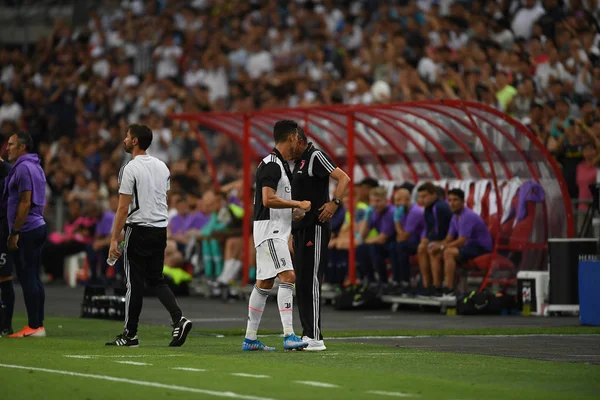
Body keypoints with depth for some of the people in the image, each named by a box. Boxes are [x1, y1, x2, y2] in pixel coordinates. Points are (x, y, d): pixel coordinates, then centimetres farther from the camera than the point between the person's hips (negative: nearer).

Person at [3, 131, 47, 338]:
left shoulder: (23, 168, -13)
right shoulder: (35, 167, 18)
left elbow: (25, 203, -19)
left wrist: (15, 232, -18)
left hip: (26, 231, -10)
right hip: (38, 227, 10)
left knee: (28, 279, -8)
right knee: (34, 279, 11)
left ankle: (33, 327, -8)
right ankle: (38, 326, 12)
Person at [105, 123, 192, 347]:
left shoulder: (130, 169, -12)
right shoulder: (162, 167, 10)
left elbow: (123, 208, -14)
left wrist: (114, 239, -12)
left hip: (138, 230, -7)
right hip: (160, 228, 7)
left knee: (135, 282, 0)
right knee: (156, 279, 14)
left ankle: (130, 335, 7)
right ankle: (178, 319, -6)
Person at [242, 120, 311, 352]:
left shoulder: (280, 164, 17)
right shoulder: (271, 165, -15)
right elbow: (268, 199, -24)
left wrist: (295, 210, 16)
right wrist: (298, 204, -17)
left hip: (277, 231, 10)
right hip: (269, 229, -10)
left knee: (264, 284, 11)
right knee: (287, 277, -18)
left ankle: (250, 339, 15)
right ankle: (289, 336, -24)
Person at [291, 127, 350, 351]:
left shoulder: (316, 157, -10)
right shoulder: (299, 162, 19)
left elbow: (344, 179, -18)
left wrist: (334, 203, -28)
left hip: (315, 229, -10)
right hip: (301, 229, 10)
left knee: (310, 282, -12)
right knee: (301, 284, 9)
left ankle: (315, 338, -12)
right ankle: (307, 335, 13)